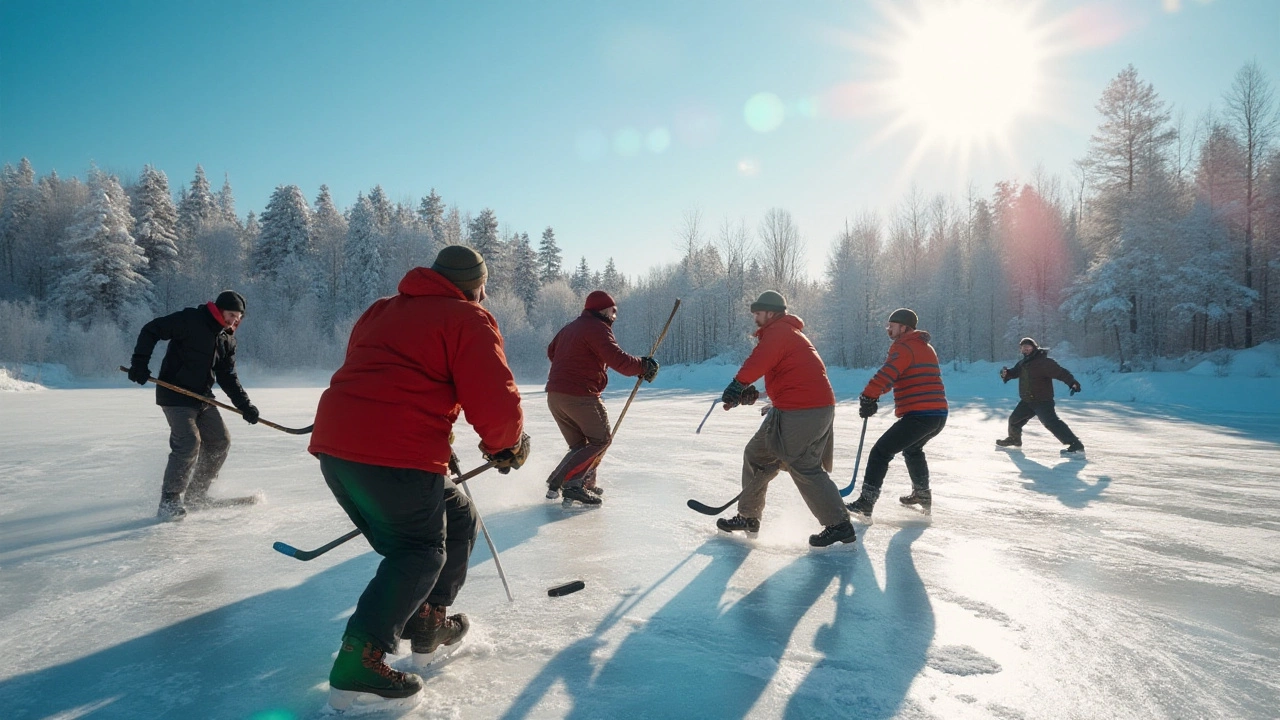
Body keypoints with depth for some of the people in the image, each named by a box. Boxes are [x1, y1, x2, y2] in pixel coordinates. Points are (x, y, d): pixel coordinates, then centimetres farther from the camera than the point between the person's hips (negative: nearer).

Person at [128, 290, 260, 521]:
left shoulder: (227, 340, 9)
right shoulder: (190, 320, -13)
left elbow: (227, 377, 10)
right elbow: (151, 330, -12)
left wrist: (244, 405, 1)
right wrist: (140, 363, -20)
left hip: (203, 398, 8)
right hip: (175, 395, -8)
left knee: (220, 442, 7)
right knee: (189, 443, -18)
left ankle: (196, 494, 22)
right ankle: (169, 502, -7)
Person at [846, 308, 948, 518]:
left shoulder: (903, 347, -8)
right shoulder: (927, 348, 21)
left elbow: (887, 373, -24)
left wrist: (868, 396, -26)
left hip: (919, 415, -9)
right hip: (939, 414, 10)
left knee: (881, 452, -8)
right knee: (913, 450, 33)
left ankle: (866, 502, -13)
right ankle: (922, 494, 40)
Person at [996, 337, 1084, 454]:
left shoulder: (1044, 361, -17)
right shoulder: (1022, 363, 11)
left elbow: (1059, 372, -26)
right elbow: (1014, 372, 21)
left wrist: (1072, 382, -42)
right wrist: (1005, 373, -4)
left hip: (1043, 401, -9)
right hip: (1027, 401, 9)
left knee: (1052, 423, -21)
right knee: (1014, 419, 18)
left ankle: (1076, 445, -20)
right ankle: (1014, 439, 43)